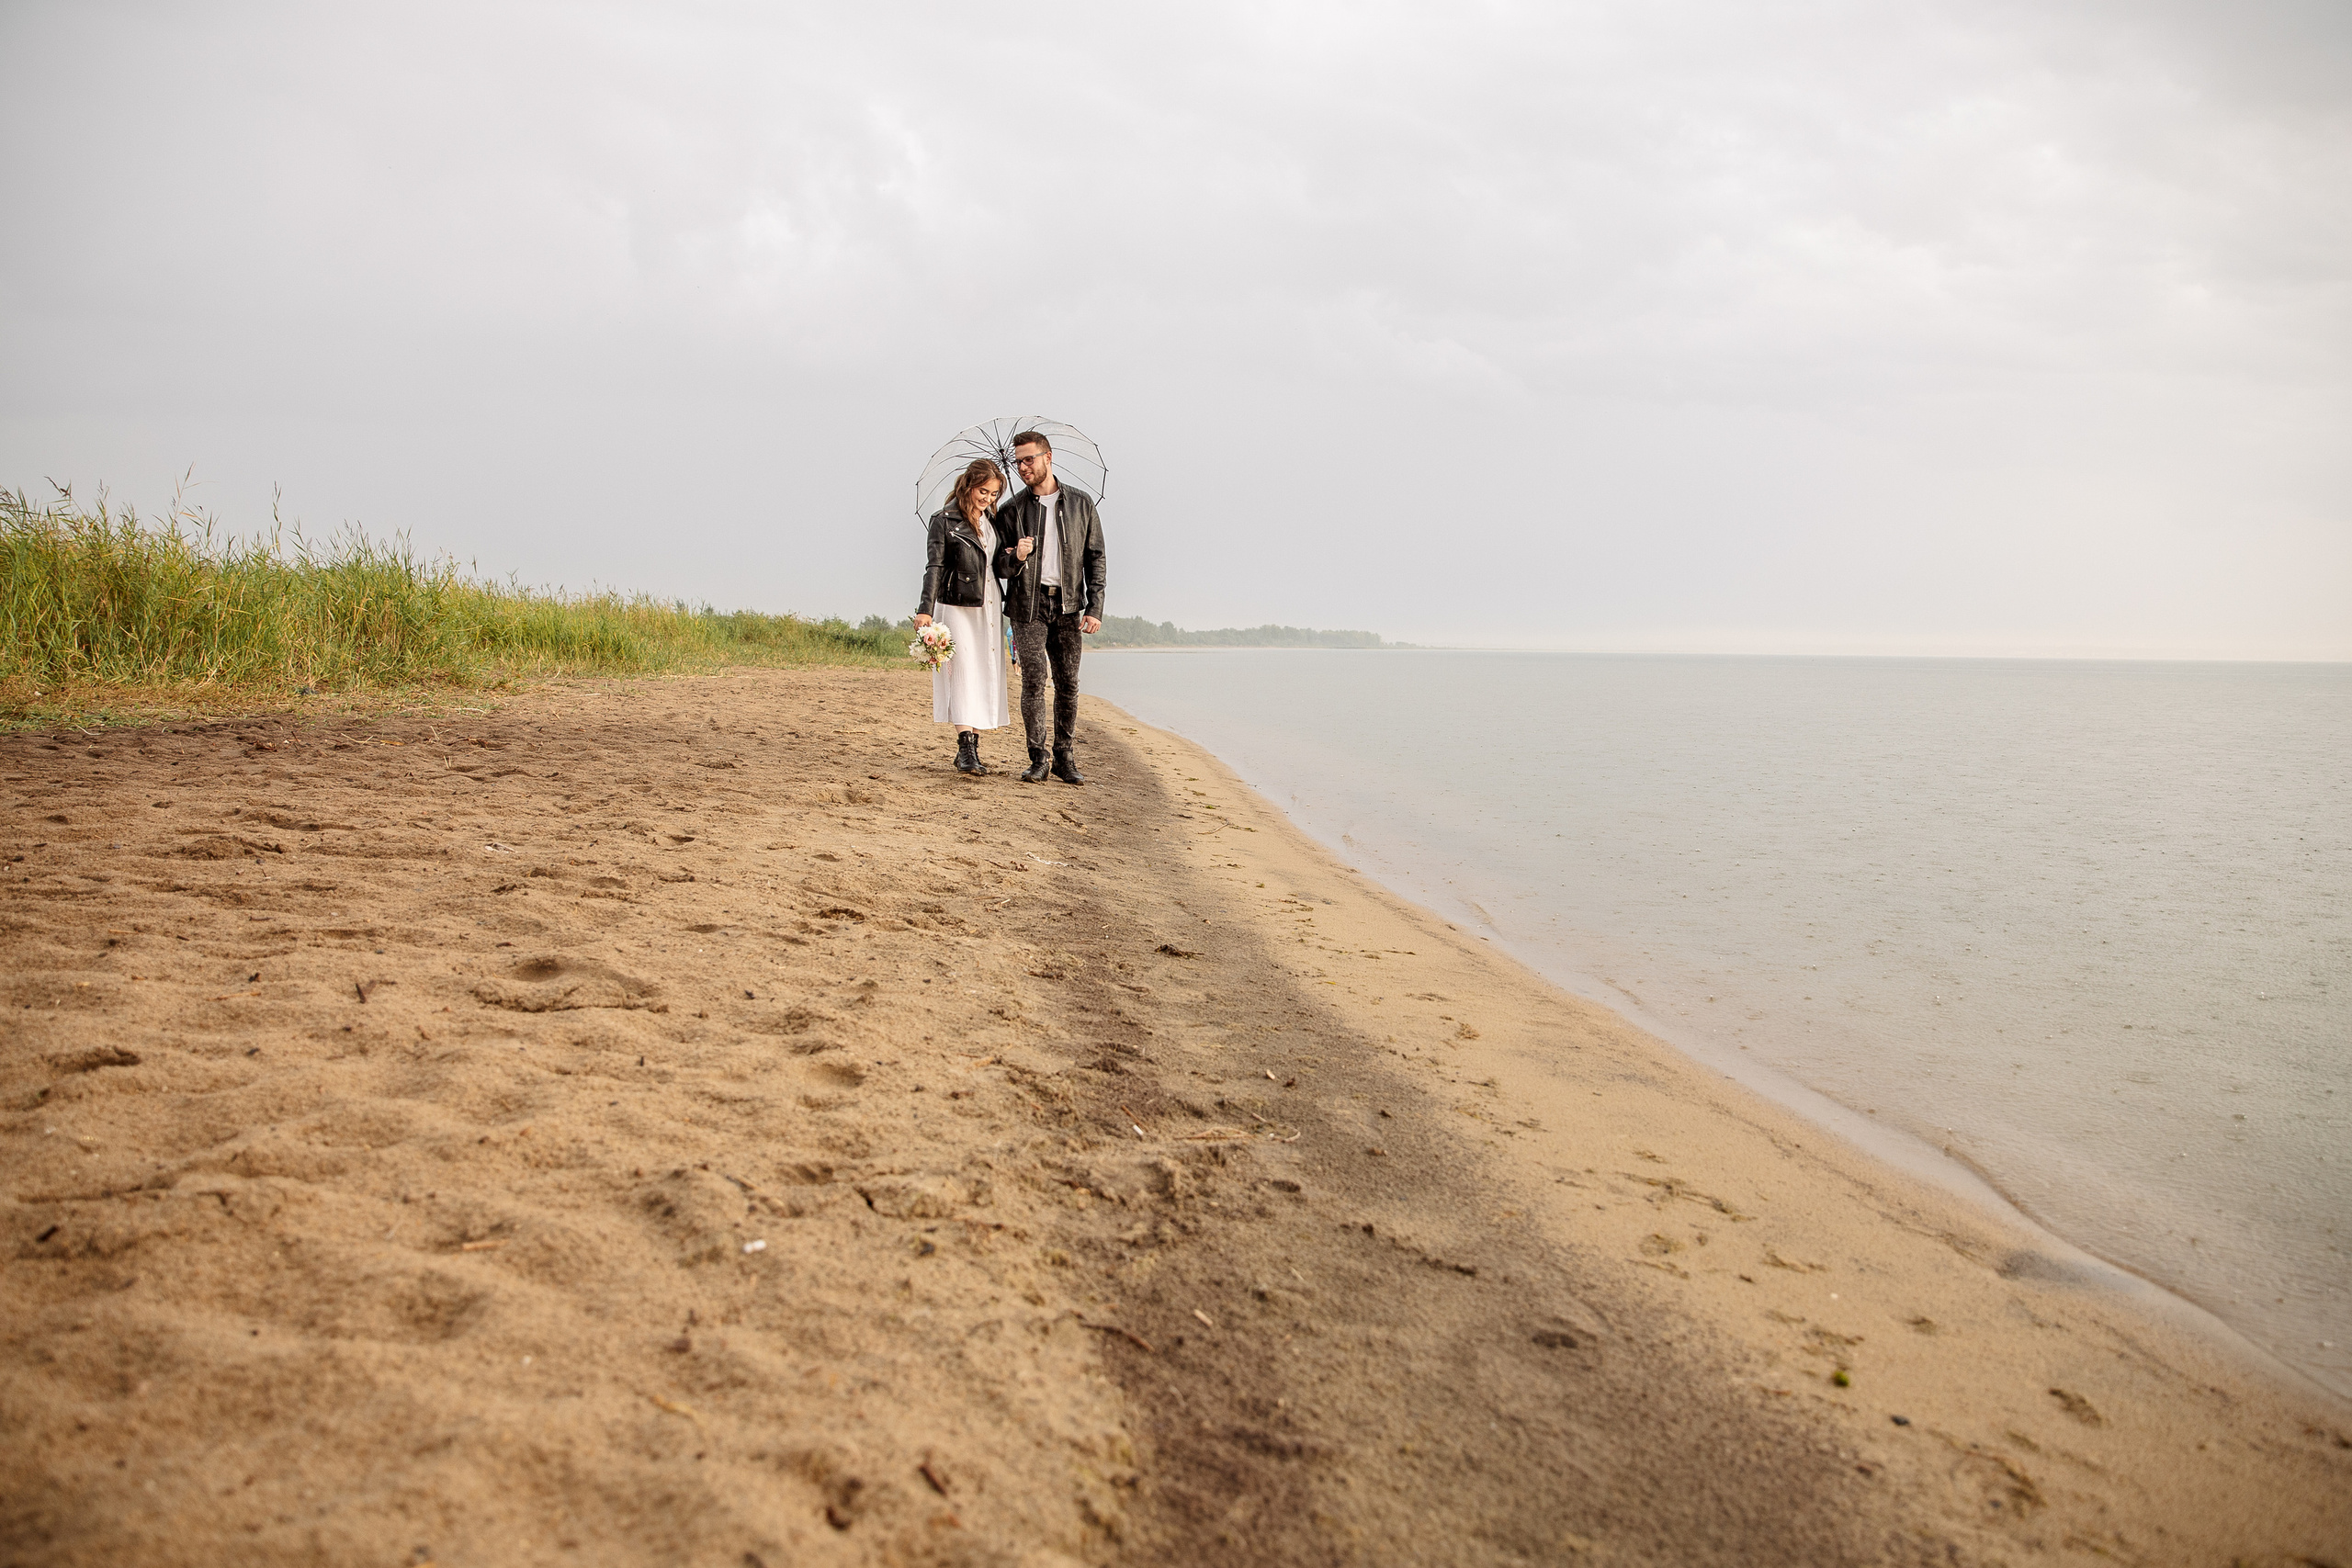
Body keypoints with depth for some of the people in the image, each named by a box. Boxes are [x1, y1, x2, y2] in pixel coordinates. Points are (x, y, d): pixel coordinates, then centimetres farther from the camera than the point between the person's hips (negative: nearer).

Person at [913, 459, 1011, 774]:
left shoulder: (992, 521, 14)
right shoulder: (945, 521, -3)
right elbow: (934, 567, -10)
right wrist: (926, 609, -19)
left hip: (989, 607, 6)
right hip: (958, 608, -6)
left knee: (987, 675, 3)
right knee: (964, 674, -12)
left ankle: (971, 748, 10)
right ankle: (966, 749, -15)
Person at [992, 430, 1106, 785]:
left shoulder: (1081, 504, 7)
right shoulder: (1012, 510, 6)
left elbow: (1095, 558, 7)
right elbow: (1001, 567, 8)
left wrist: (1095, 608, -1)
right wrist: (1016, 558, -16)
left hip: (1068, 605, 1)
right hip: (1028, 604, -1)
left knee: (1068, 683, 0)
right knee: (1034, 680, -8)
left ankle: (1065, 759, 8)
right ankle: (1038, 760, -1)